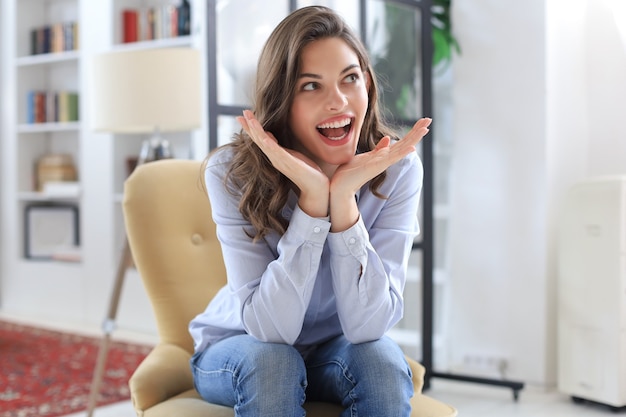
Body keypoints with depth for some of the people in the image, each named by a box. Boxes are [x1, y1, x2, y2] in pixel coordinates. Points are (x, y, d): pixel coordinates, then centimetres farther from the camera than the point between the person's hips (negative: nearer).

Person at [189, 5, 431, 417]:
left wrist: (344, 199, -36)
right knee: (270, 361, -32)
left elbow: (367, 325, -25)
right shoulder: (232, 171, -23)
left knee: (383, 358, -29)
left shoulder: (397, 169, -19)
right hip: (239, 348, -1)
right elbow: (270, 328, -28)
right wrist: (312, 199, -37)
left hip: (340, 352, 1)